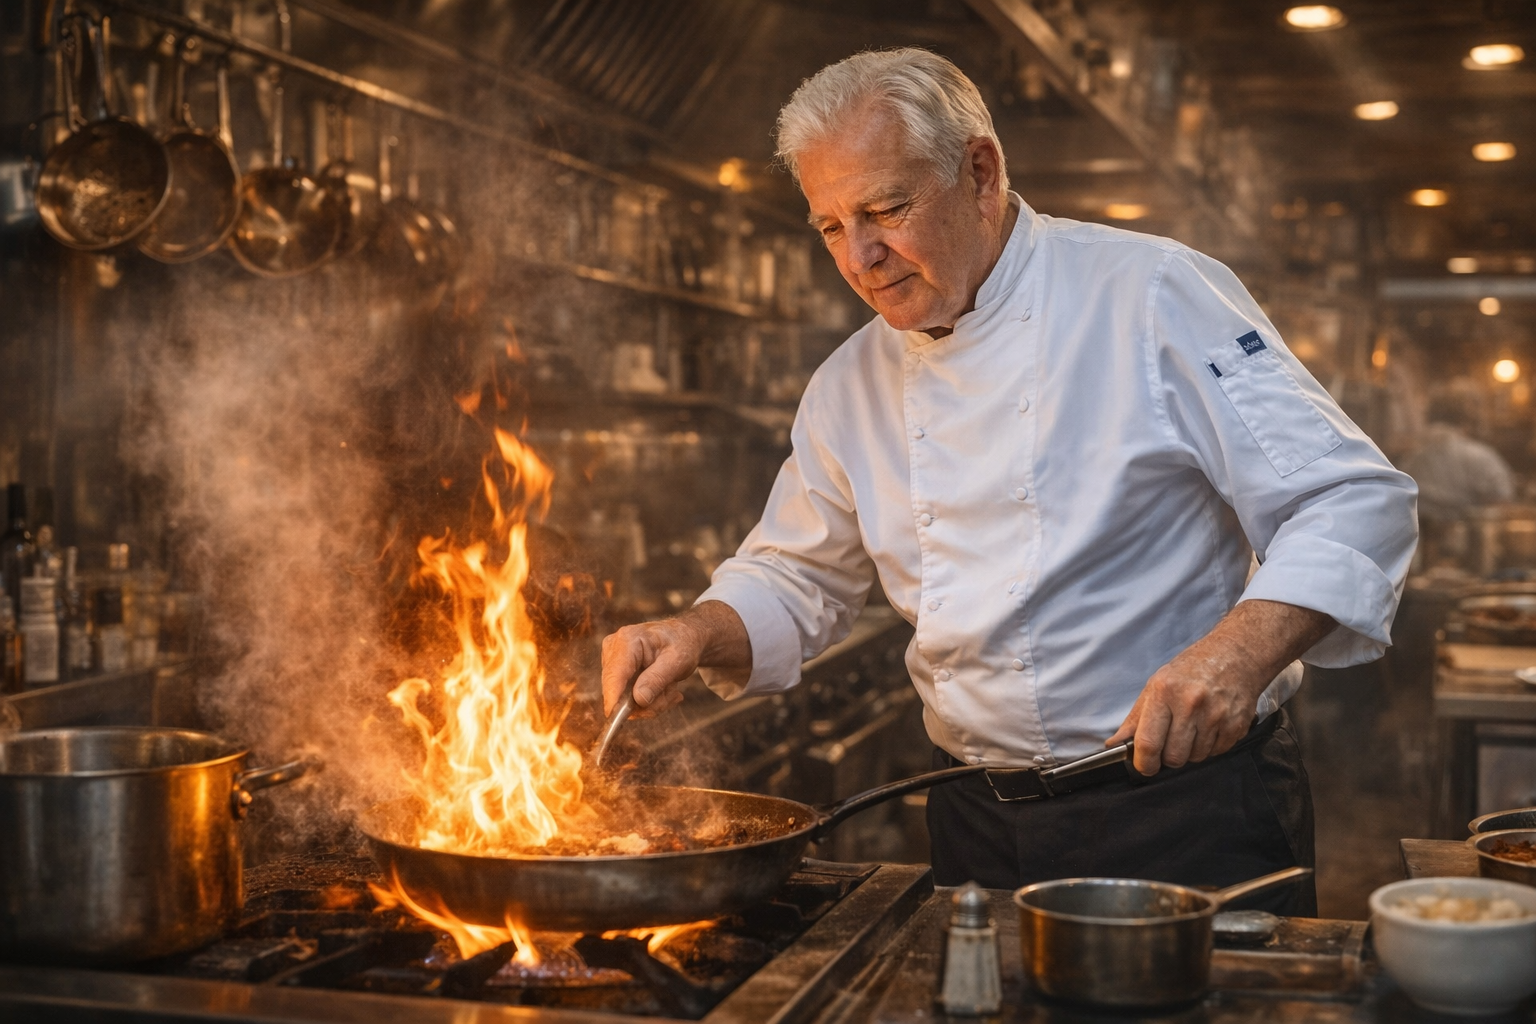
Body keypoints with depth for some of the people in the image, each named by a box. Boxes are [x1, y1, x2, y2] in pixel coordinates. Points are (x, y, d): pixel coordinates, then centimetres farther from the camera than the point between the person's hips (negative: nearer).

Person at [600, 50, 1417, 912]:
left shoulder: (1153, 296, -10)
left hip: (1189, 813, -4)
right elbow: (795, 581, 19)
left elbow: (1356, 505, -12)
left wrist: (1238, 653, -29)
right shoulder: (852, 386, 7)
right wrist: (698, 634, -2)